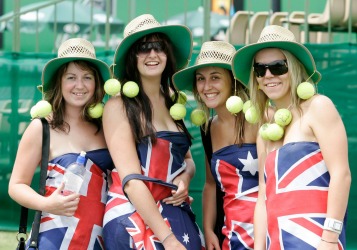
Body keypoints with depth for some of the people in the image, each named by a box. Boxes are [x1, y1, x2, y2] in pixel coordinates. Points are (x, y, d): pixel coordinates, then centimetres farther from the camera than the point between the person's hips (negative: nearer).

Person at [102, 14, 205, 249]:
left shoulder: (172, 101, 9)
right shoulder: (119, 105, -11)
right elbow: (131, 180, -17)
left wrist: (185, 177, -6)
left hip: (178, 217, 6)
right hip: (133, 221, -6)